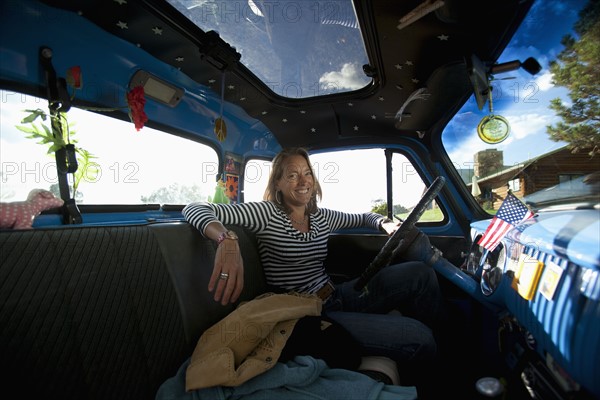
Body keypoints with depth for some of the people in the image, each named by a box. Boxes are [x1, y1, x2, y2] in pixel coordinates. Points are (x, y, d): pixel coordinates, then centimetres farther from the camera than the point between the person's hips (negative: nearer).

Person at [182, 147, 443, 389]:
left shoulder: (322, 217, 11)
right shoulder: (267, 213, -9)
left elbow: (363, 217, 28)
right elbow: (195, 209, -17)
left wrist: (385, 224, 4)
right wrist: (227, 240, -40)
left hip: (337, 297, 8)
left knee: (420, 273, -4)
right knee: (417, 338, -20)